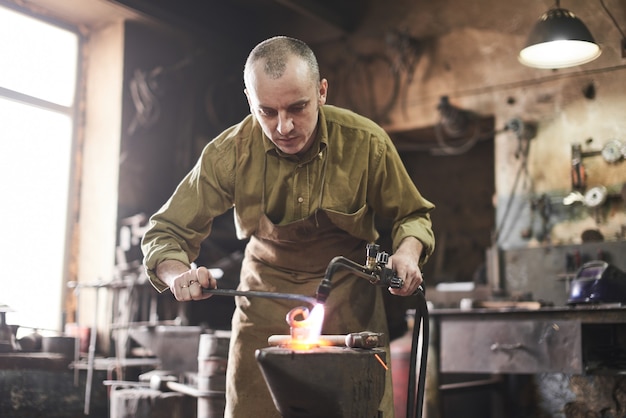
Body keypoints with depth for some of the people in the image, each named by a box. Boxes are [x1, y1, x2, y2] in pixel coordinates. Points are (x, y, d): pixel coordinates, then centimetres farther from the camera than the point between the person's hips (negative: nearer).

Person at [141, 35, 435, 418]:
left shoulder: (366, 141, -16)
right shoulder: (229, 153, -15)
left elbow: (413, 215, 1)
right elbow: (165, 232, -6)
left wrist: (407, 252, -21)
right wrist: (180, 276, -28)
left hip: (349, 299, 0)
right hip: (265, 300, 1)